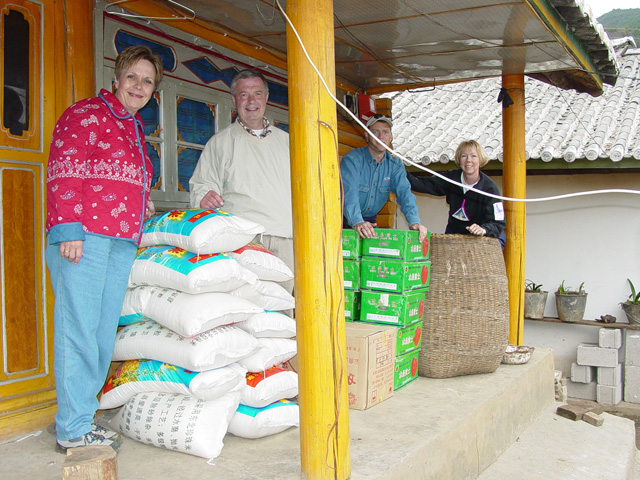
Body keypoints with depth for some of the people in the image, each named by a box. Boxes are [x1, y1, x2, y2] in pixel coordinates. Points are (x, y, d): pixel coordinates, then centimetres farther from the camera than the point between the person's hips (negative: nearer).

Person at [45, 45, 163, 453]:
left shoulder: (135, 128, 25)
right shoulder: (87, 114, 0)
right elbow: (64, 174, -9)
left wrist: (141, 205, 18)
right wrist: (68, 230, -17)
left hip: (122, 241, 8)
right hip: (83, 235, -8)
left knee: (104, 330, 8)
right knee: (79, 329, -7)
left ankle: (82, 416, 17)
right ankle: (73, 429, 1)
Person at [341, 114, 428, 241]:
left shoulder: (395, 164, 3)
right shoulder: (352, 159, -14)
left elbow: (404, 192, -10)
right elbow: (349, 192, -28)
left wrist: (414, 221, -28)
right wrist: (357, 221, -45)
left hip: (370, 220, 5)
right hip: (347, 220, -4)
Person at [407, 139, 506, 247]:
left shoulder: (489, 187, -17)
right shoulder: (452, 177, -4)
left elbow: (498, 223, -22)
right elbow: (423, 184, -4)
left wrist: (483, 230, -43)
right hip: (454, 233, 4)